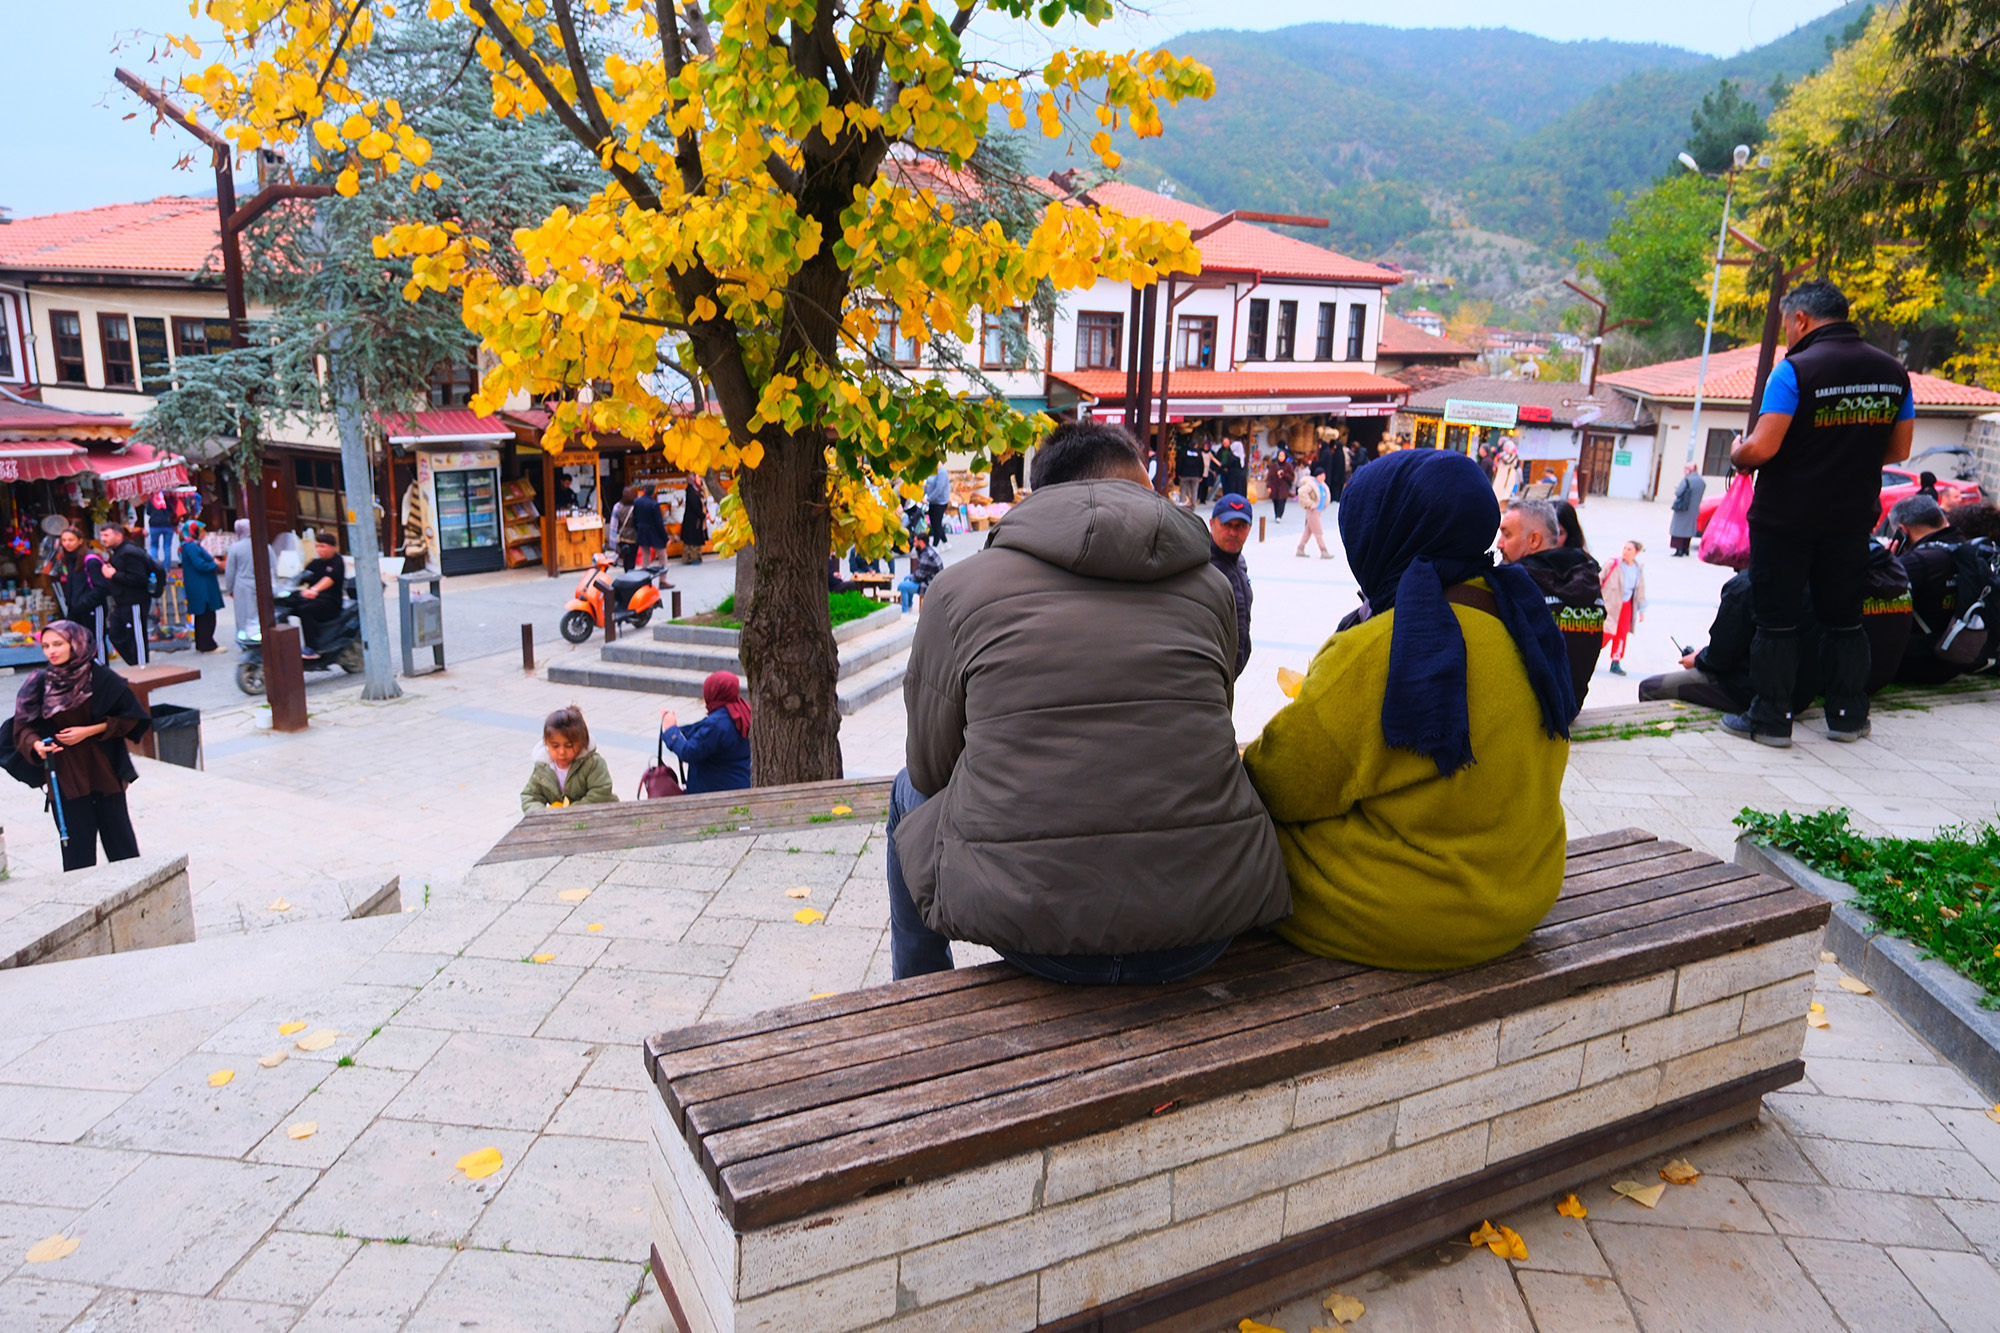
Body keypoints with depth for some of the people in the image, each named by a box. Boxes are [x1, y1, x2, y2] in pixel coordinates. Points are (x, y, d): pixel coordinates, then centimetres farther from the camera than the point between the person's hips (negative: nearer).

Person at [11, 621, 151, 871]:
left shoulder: (101, 678, -8)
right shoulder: (39, 684, -1)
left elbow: (129, 717, -4)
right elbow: (23, 727, 1)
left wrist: (90, 731, -14)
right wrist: (36, 744, -20)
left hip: (104, 771, -1)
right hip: (64, 777, 2)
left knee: (118, 837, 7)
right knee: (76, 847, 4)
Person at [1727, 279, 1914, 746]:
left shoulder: (1795, 369, -14)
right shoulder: (1893, 371, 6)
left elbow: (1762, 448, -20)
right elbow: (1899, 450, 11)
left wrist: (1737, 454, 1)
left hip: (1785, 518, -5)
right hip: (1852, 518, 6)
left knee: (1776, 620, 2)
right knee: (1845, 619, 15)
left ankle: (1770, 719, 6)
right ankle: (1848, 715, 21)